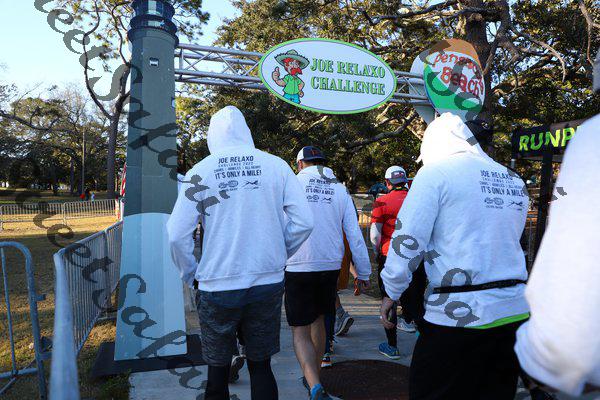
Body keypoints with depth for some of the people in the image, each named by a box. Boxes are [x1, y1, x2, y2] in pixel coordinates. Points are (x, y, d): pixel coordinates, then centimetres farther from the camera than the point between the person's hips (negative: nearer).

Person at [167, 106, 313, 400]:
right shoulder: (276, 165, -3)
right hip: (268, 284, 1)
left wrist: (192, 275, 7)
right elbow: (304, 222, -4)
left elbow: (177, 235, -9)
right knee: (261, 364, 17)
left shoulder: (199, 172, -5)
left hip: (217, 286, -1)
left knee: (218, 368, 17)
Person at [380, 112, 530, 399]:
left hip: (460, 312, -7)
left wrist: (391, 292, 0)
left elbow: (408, 239, -10)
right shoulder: (514, 181, 14)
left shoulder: (436, 173, -7)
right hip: (515, 311, 8)